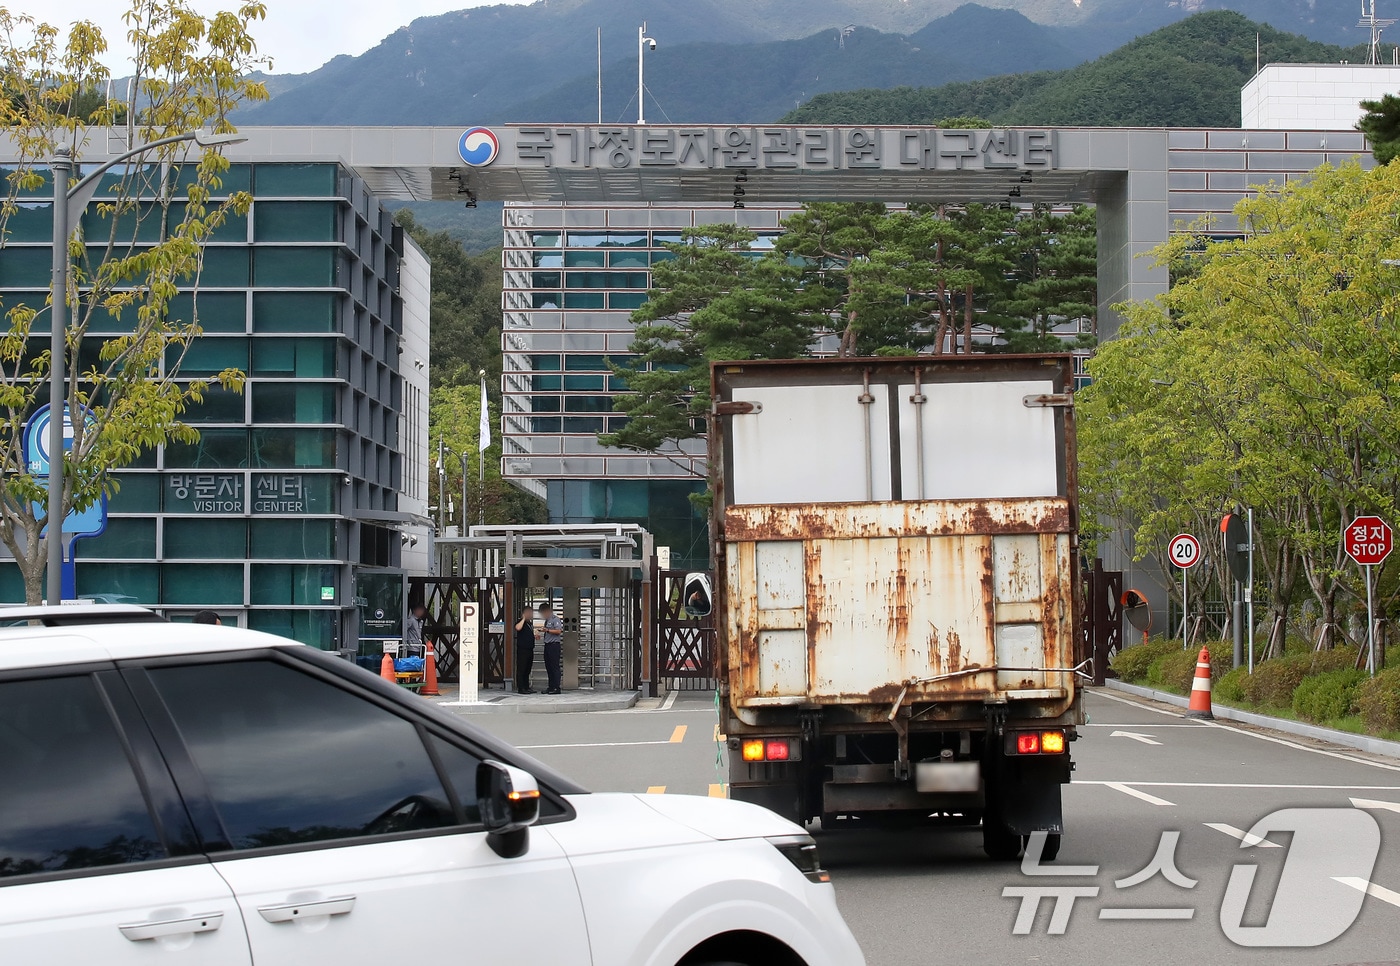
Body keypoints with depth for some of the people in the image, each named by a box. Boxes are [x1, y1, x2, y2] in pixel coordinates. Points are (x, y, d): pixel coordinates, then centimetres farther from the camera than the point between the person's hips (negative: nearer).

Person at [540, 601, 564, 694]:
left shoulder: (555, 619, -7)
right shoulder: (547, 621, 19)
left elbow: (558, 631, -18)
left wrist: (547, 630, -19)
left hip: (554, 645, -9)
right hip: (547, 645, 9)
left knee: (555, 667, -8)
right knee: (548, 667, 10)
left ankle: (557, 688, -7)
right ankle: (551, 688, 15)